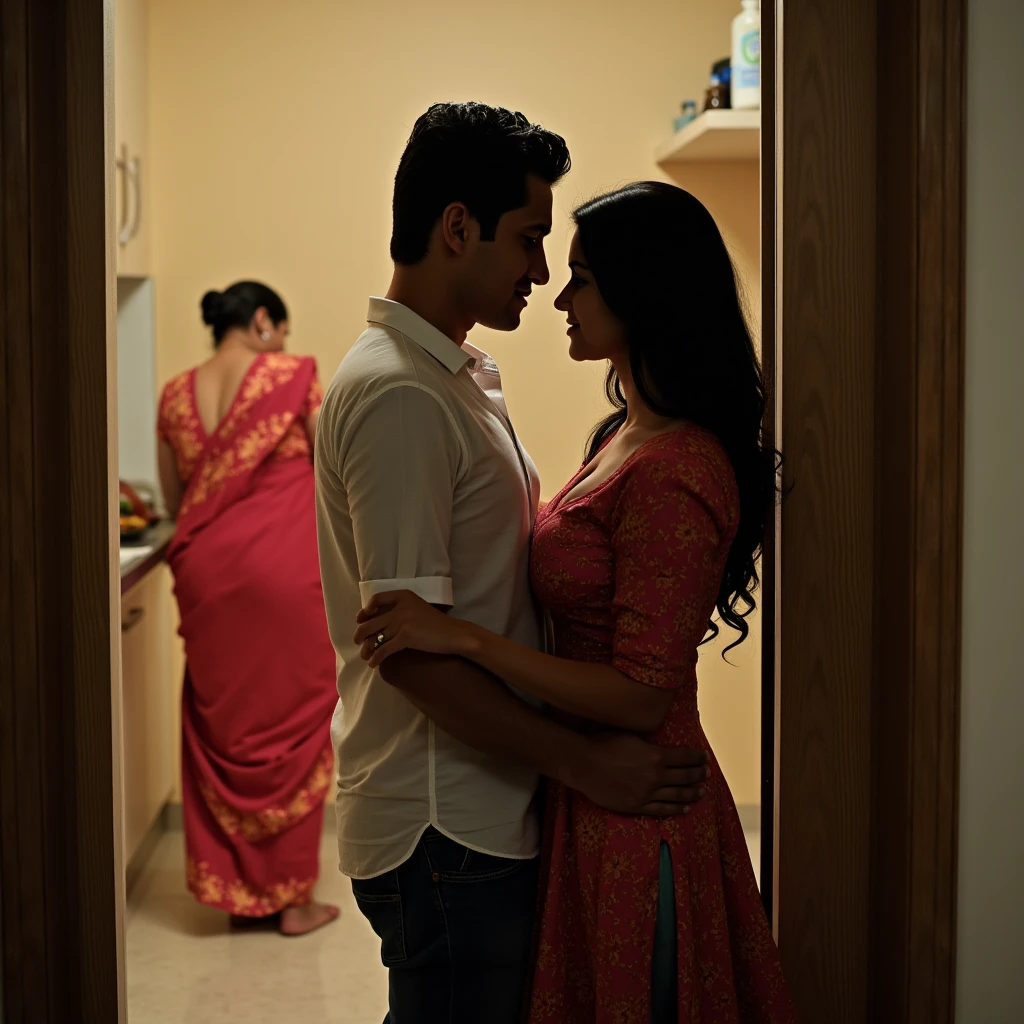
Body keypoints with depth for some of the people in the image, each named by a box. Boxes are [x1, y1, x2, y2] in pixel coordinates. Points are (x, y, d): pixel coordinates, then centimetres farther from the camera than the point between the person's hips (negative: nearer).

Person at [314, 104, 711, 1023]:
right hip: (447, 833, -10)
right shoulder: (397, 395, -19)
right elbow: (409, 645, -24)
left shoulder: (458, 377, 14)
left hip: (479, 815, 10)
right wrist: (586, 763, -19)